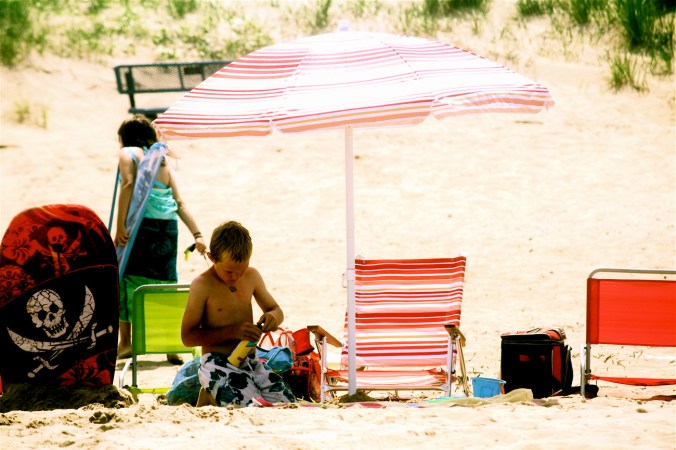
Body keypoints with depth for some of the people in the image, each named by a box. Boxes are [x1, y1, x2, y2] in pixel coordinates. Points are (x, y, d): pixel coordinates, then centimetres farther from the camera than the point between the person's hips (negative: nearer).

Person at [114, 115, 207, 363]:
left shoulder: (128, 153, 7)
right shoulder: (163, 158, 20)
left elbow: (128, 184, -11)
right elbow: (180, 203, 12)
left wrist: (120, 226, -15)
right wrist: (197, 234, 7)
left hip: (141, 222, -5)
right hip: (168, 225, 5)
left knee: (125, 279, 5)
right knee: (166, 284, 10)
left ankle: (125, 342, 2)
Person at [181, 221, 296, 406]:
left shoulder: (252, 276, 7)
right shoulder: (202, 286, -10)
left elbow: (275, 309, 22)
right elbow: (188, 337, -12)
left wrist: (273, 316, -6)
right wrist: (232, 331, -22)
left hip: (250, 361, 6)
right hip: (218, 365, -6)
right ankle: (210, 396, -1)